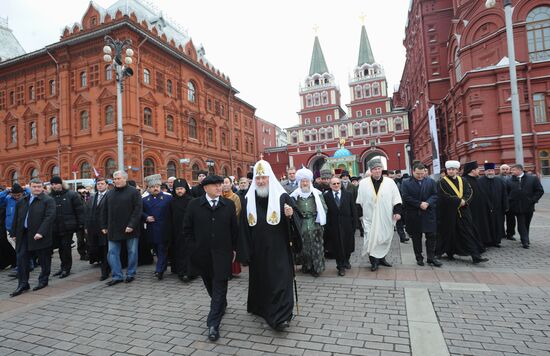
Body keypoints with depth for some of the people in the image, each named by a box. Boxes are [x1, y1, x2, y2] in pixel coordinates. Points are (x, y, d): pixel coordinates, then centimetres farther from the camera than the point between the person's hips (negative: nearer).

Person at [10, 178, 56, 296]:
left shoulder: (48, 200, -7)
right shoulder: (22, 201, 13)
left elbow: (49, 217, -16)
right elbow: (16, 218, 16)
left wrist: (41, 232, -22)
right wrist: (14, 233, 11)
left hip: (40, 235, -5)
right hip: (23, 235, 5)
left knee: (44, 260, 6)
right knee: (21, 259, 4)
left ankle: (43, 281, 21)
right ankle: (23, 284, 14)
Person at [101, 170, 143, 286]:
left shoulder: (133, 192, -7)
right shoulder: (110, 193, 10)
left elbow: (138, 210, -13)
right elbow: (104, 211, 14)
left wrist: (132, 225, -19)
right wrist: (104, 226, 9)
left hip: (130, 229, -4)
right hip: (113, 229, 5)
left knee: (132, 252, 6)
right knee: (112, 253, 5)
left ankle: (131, 274, 20)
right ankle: (117, 276, 14)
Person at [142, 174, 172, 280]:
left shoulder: (168, 197, -4)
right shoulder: (145, 199, 8)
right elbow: (141, 212, 12)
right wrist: (146, 217, -6)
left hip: (164, 230, -4)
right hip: (151, 230, 4)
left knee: (162, 250, -2)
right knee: (156, 250, 15)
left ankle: (160, 270, 1)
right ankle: (163, 266, 31)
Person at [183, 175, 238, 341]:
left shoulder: (229, 204, -1)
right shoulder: (194, 205, -2)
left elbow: (234, 228, 4)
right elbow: (187, 229, 3)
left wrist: (233, 249, 3)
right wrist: (194, 246, 0)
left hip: (222, 253, -1)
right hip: (202, 253, 2)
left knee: (220, 286, -3)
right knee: (210, 284, 19)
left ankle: (213, 324, 6)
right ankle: (221, 305, 46)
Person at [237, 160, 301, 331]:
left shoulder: (282, 196, -7)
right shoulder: (249, 199, 1)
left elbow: (297, 220, -4)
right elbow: (243, 226, 3)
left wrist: (290, 215, -28)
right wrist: (245, 252, 2)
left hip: (278, 248, -3)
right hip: (258, 250, 4)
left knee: (279, 279, -3)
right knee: (260, 278, 16)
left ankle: (280, 316, 6)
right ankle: (262, 307, 38)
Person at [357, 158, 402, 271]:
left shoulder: (390, 182, -1)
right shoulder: (363, 183, -2)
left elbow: (396, 199, 2)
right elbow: (359, 201, 4)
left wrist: (397, 212, -6)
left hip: (386, 218, 2)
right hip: (370, 218, -1)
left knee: (385, 238, 13)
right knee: (371, 239, -1)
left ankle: (382, 258, 31)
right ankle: (374, 261, 12)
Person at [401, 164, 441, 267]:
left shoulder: (431, 181, 6)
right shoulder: (406, 183, -2)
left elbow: (435, 195, 0)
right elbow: (406, 197, -10)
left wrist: (427, 203, -17)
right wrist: (419, 204, -15)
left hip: (429, 213, 2)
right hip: (413, 215, -1)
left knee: (431, 236, 4)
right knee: (416, 238, 7)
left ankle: (431, 257, 16)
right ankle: (419, 258, 18)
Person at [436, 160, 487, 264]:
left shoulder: (462, 181, 10)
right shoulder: (442, 182, -5)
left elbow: (469, 193, 1)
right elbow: (444, 197, -14)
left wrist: (464, 201, -16)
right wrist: (459, 201, -15)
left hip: (462, 212, 4)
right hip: (448, 212, -4)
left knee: (468, 233, 1)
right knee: (449, 233, 5)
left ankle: (476, 256, 2)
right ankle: (450, 253, 22)